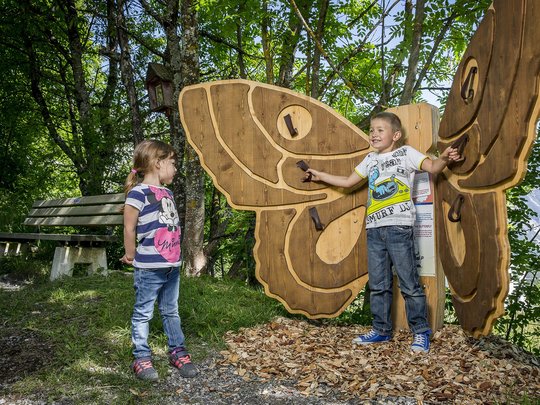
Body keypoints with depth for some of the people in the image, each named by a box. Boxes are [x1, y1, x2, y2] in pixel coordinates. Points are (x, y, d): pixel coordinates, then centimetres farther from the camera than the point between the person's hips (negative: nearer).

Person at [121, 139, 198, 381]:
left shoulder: (167, 193, 11)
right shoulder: (138, 193, -15)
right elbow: (129, 228, -11)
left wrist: (174, 255, 16)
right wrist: (132, 256, -2)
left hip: (172, 265, 8)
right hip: (149, 268, -7)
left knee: (171, 311, 18)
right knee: (143, 313, 7)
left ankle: (177, 352, 29)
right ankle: (141, 358, 19)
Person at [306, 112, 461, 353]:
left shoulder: (406, 153, 3)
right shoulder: (370, 159, 19)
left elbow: (432, 168, -9)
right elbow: (348, 182, 26)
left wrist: (443, 159, -30)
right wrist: (320, 176, 26)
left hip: (398, 227, -6)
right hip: (374, 229, 6)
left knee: (409, 283, -2)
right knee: (377, 284, 11)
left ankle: (421, 332, 10)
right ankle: (381, 330, 22)